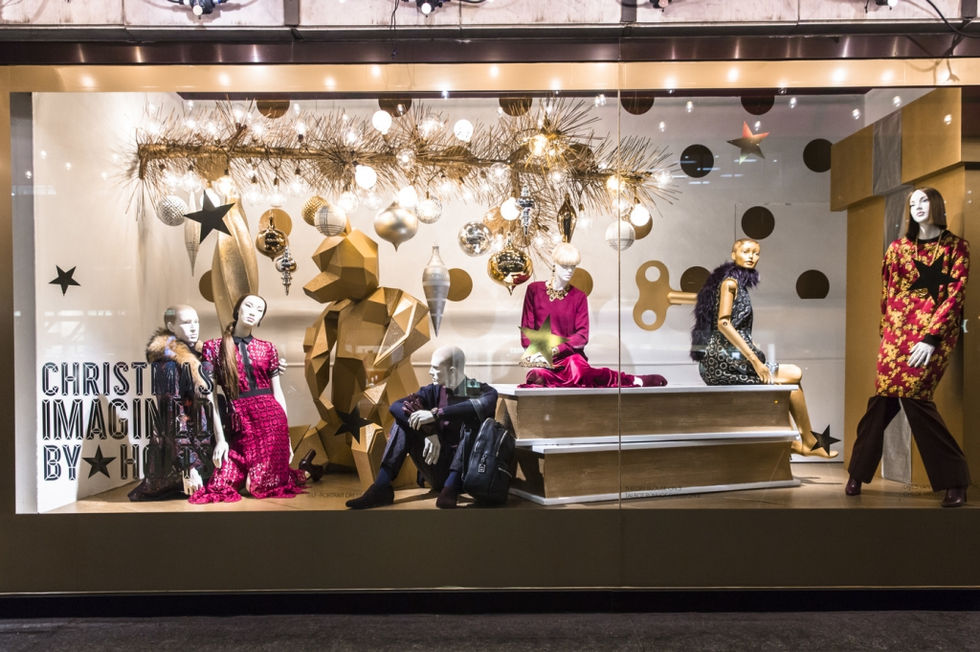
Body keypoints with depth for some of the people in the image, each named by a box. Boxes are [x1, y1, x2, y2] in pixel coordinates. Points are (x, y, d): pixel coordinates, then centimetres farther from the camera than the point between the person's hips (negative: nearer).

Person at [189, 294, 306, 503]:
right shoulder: (214, 347, 4)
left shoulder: (268, 348, 9)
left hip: (271, 418, 0)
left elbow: (278, 392, 11)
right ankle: (250, 473, 26)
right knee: (221, 487, -6)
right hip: (239, 421, 0)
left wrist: (287, 436, 8)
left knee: (266, 486, -3)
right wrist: (220, 438, -4)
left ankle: (295, 473, 29)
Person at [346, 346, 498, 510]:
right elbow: (396, 406, -10)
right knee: (403, 418, -7)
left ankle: (450, 487, -33)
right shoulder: (434, 390, 6)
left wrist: (435, 414, -35)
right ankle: (381, 487, -18)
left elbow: (480, 406, -30)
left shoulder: (482, 391, -4)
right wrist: (429, 432, -23)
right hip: (438, 470, 4)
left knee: (470, 419, -26)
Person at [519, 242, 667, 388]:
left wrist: (554, 350, -13)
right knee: (541, 375, -40)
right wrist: (533, 353, -12)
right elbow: (526, 327, 6)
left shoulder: (578, 296, 8)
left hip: (569, 354, 1)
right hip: (540, 358, 0)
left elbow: (582, 336, 0)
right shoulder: (534, 290, 7)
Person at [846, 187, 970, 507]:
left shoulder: (956, 247, 7)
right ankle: (858, 473, 8)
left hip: (936, 330, -3)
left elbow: (955, 294, -2)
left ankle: (955, 481, -4)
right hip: (899, 327, 3)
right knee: (883, 396, -3)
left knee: (913, 396, -16)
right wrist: (887, 331, 3)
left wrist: (931, 338, -12)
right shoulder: (898, 248, 16)